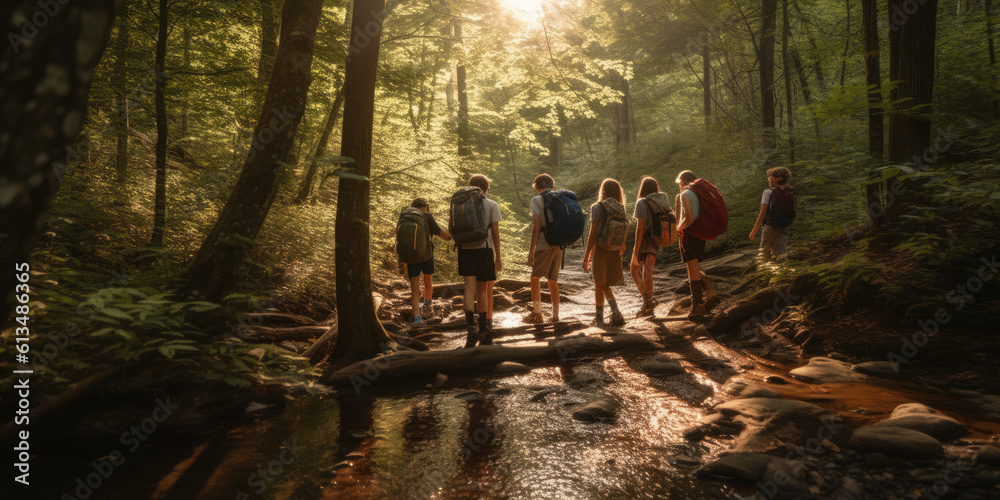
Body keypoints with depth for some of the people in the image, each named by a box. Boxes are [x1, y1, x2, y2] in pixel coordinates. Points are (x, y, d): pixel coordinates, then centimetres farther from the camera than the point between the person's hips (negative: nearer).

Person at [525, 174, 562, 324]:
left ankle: (537, 314, 6)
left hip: (543, 245, -5)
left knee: (535, 278, 7)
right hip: (558, 244, 5)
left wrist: (532, 249, -12)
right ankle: (555, 315, 12)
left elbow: (537, 226, -13)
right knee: (552, 281, 12)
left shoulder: (537, 200, -5)